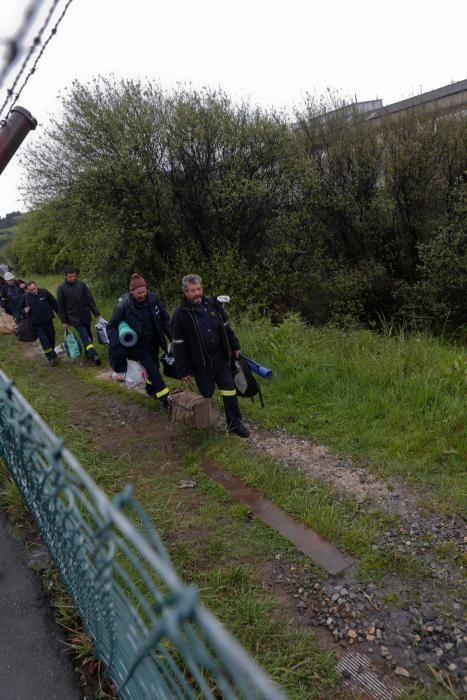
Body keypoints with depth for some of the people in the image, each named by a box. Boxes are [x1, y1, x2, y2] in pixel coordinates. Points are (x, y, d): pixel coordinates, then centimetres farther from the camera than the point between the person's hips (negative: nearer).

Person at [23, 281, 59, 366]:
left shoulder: (44, 292, -9)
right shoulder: (26, 297, -8)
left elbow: (54, 302, 1)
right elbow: (22, 307, 9)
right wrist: (25, 310, -14)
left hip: (48, 320, 1)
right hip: (37, 324, -1)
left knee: (51, 337, 17)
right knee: (44, 341, -4)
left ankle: (51, 353, 40)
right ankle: (52, 358, 3)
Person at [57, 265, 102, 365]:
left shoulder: (81, 284, -2)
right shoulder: (61, 288, -7)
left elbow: (90, 299, 1)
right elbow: (60, 306, -1)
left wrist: (97, 313, -1)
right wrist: (64, 321, 0)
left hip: (86, 315, 3)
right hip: (74, 318, -3)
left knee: (88, 335, 13)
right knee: (85, 337, -12)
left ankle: (88, 353, 30)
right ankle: (94, 355, -17)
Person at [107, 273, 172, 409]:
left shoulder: (153, 299, -12)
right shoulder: (123, 306, -21)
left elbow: (165, 319, 1)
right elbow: (112, 326, -11)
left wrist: (172, 337, 1)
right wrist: (117, 347, -23)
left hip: (153, 342, 5)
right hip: (139, 345, -4)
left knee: (154, 366, 19)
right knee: (152, 368, -9)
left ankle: (150, 389, 43)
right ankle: (164, 397, -2)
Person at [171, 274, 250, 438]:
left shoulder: (213, 304, 1)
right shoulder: (181, 314, -12)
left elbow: (226, 327, 14)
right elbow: (179, 346, -10)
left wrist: (235, 346, 14)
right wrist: (184, 370, -10)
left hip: (221, 358, 4)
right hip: (201, 363, -4)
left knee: (230, 390, 7)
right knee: (205, 394, 8)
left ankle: (234, 423, 19)